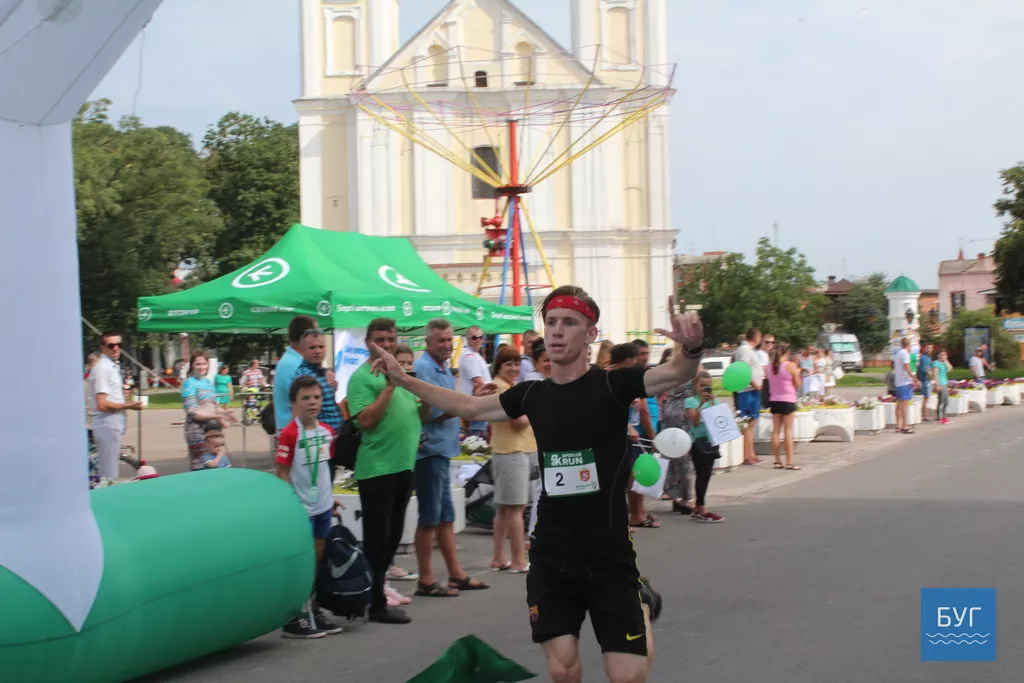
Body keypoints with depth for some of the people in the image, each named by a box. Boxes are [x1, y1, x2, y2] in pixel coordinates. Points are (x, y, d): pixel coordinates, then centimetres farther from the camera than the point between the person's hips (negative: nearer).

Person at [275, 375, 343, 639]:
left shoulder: (326, 431, 6)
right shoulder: (290, 433, -15)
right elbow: (281, 472, -14)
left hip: (322, 505, 7)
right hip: (300, 508, -7)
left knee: (319, 559, 14)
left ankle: (314, 610, 26)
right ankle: (294, 619, 6)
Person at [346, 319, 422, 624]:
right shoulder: (362, 376, -9)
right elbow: (365, 420, -20)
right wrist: (389, 387, -21)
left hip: (404, 465, 8)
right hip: (377, 468, -8)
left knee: (394, 535, 14)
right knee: (377, 538, -2)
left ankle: (380, 586, 25)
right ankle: (377, 604, 3)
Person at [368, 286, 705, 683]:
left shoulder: (612, 385, -9)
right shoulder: (532, 395, 4)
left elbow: (676, 373, -26)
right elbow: (469, 407, 20)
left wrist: (692, 349, -48)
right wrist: (402, 379, 18)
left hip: (609, 556, -4)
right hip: (551, 556, 4)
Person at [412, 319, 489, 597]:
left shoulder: (444, 368, 14)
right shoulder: (423, 369, -15)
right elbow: (433, 412, -21)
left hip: (443, 450, 9)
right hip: (430, 451, -9)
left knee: (446, 516, 14)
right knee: (430, 518, -3)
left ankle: (456, 575, 22)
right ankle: (426, 581, 3)